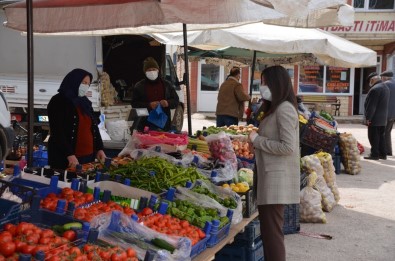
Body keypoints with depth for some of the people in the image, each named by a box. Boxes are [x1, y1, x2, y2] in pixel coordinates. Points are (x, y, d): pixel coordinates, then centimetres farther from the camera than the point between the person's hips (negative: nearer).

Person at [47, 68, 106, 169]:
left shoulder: (85, 102, 16)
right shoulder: (58, 102, -6)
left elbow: (94, 127, 18)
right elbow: (57, 132, -14)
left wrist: (99, 148, 6)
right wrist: (69, 154, -21)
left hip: (88, 156, 7)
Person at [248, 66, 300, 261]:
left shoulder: (284, 109, -13)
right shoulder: (275, 108, 18)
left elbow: (288, 147, -20)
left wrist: (257, 140, -13)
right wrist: (257, 138, 9)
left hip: (276, 180, -10)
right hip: (270, 178, 10)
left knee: (272, 233, -5)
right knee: (269, 232, 15)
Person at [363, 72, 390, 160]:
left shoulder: (375, 89, -20)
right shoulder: (385, 87, 11)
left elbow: (371, 105, -21)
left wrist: (368, 118, -16)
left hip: (374, 119, -9)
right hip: (383, 118, 9)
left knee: (373, 137, -2)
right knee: (381, 136, 15)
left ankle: (375, 154, 2)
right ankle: (382, 154, 19)